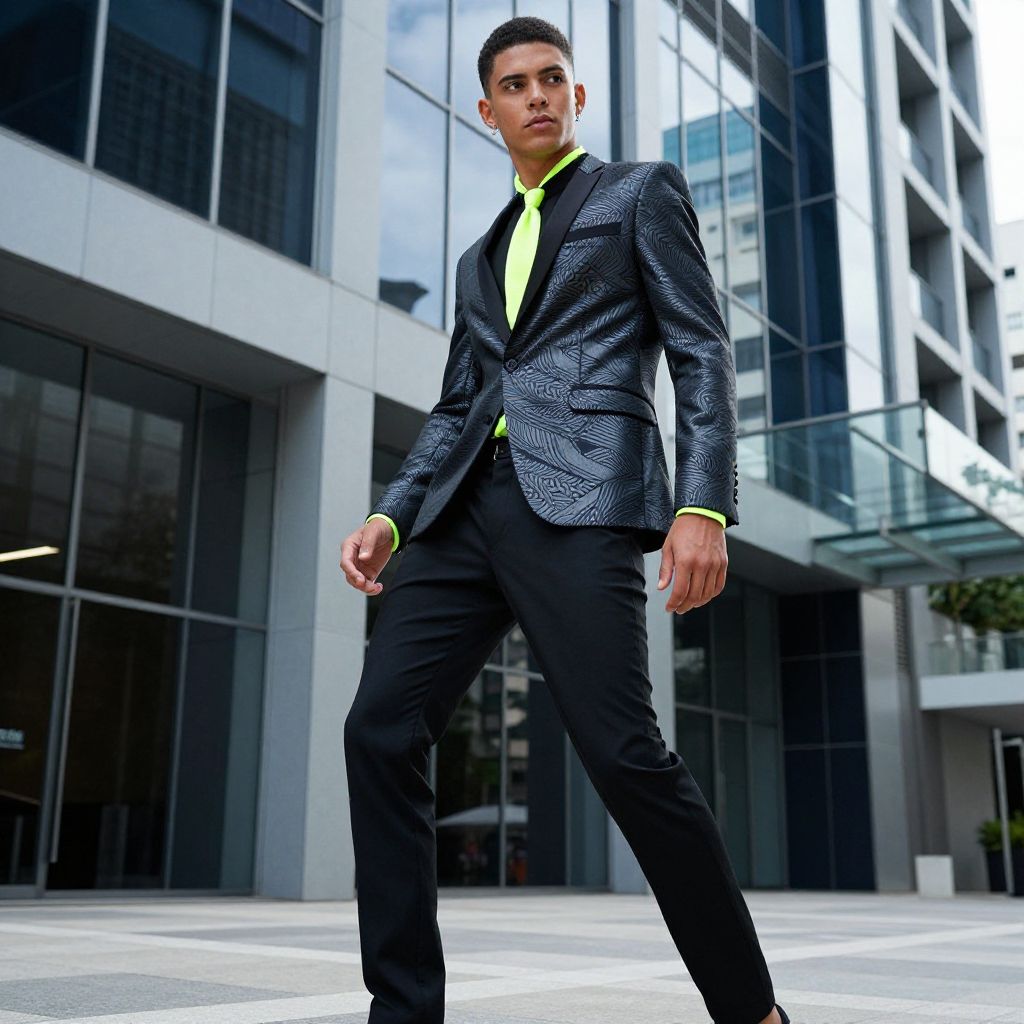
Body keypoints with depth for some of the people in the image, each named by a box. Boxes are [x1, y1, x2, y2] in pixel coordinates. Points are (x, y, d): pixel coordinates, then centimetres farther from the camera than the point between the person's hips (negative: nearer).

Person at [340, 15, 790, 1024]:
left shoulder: (644, 189, 13)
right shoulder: (480, 258, 29)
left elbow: (700, 353, 1)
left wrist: (704, 506, -14)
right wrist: (388, 517, 6)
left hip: (583, 499, -6)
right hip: (467, 507, 6)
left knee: (621, 750, -16)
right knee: (380, 728, -7)